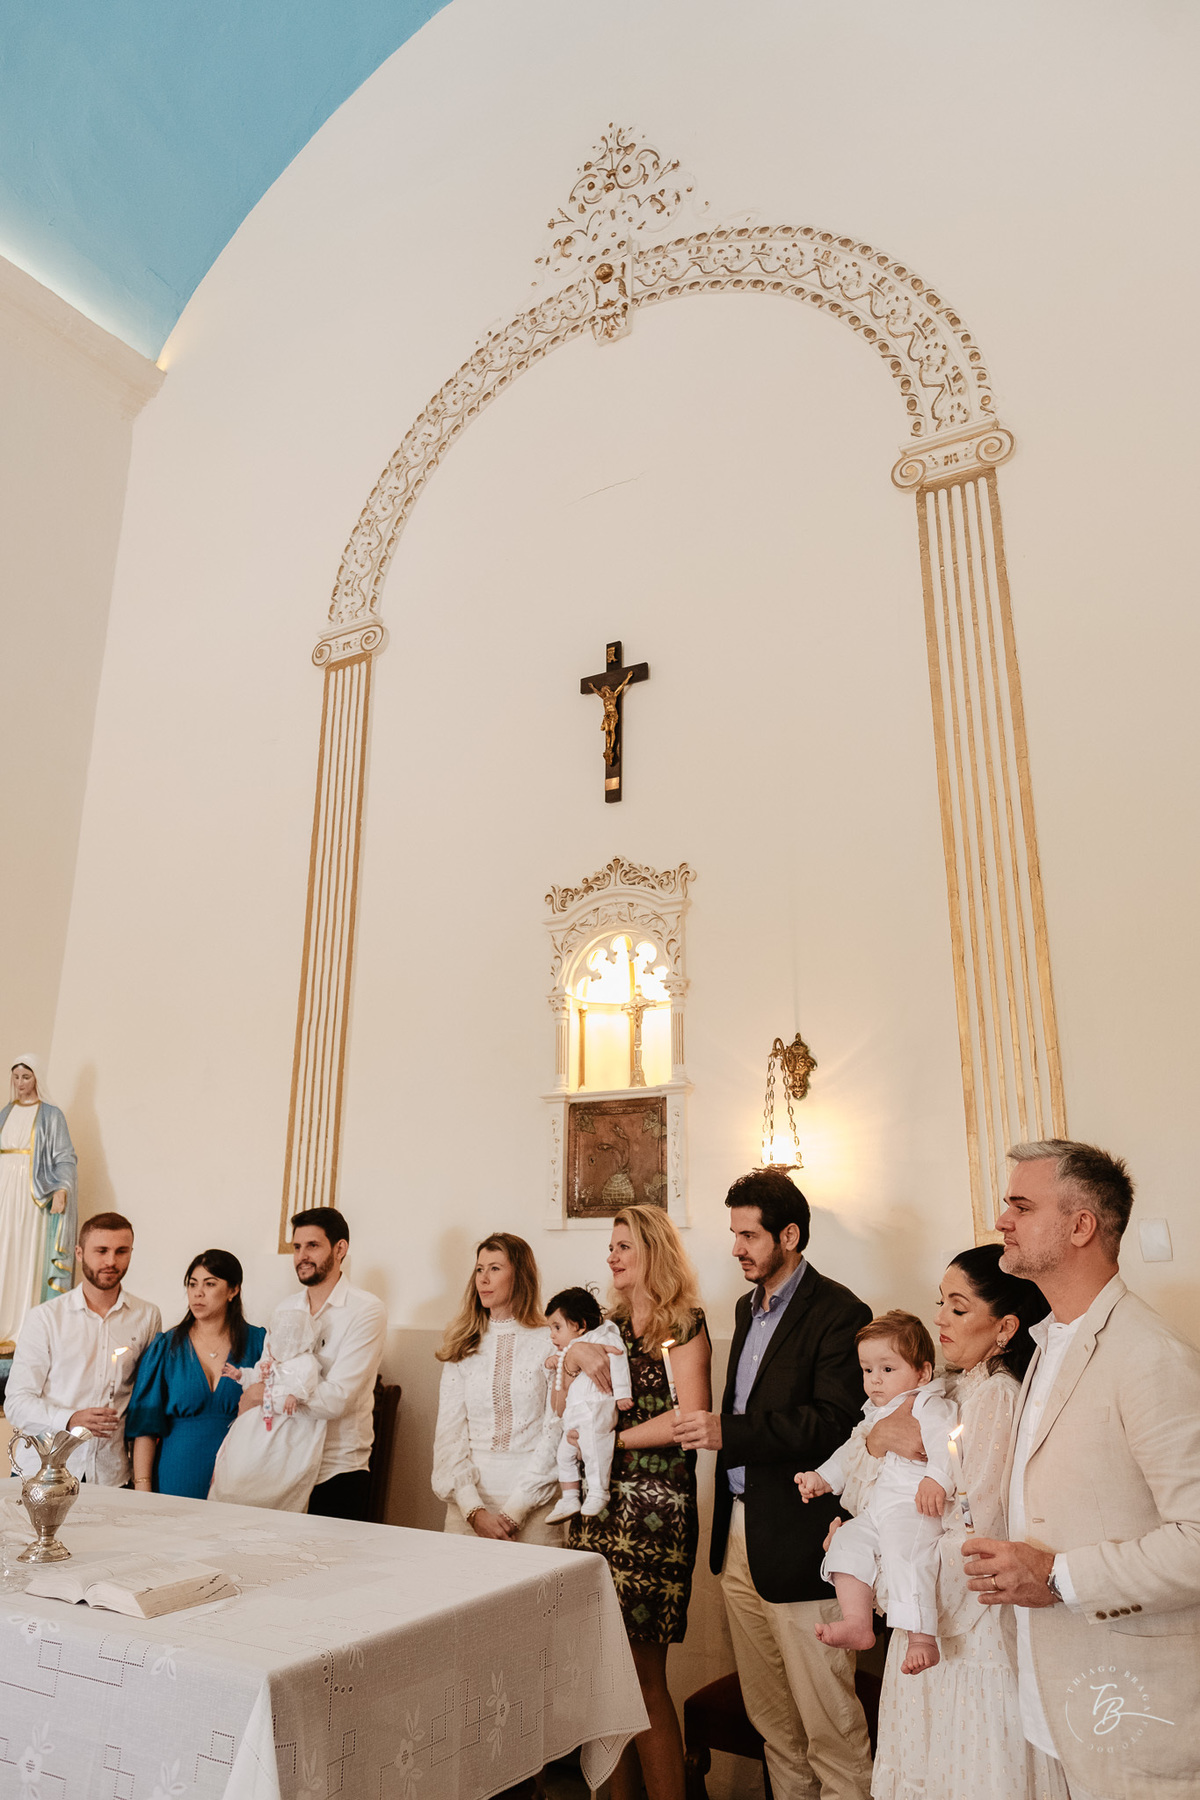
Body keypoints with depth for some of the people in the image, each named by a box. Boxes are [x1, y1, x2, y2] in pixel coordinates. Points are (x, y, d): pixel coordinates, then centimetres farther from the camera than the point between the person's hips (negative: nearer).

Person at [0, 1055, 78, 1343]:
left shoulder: (51, 1115, 0)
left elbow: (65, 1158, -5)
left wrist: (61, 1190, -19)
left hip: (32, 1195, -5)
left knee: (28, 1258, -6)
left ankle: (23, 1331, -4)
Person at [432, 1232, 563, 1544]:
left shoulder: (551, 1343, -4)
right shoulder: (463, 1347, 7)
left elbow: (554, 1435, -6)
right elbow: (448, 1433, 2)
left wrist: (515, 1510, -11)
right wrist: (474, 1509, -9)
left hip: (533, 1507, -2)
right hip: (467, 1507, 3)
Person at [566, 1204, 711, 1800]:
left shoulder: (684, 1324, -5)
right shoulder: (610, 1326, 13)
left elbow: (690, 1416, -15)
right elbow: (565, 1411, 14)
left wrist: (611, 1437, -11)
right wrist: (573, 1357, -5)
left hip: (653, 1510, -6)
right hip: (596, 1504, 6)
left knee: (643, 1673, -1)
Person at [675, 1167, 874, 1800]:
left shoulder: (838, 1313, -14)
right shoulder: (749, 1305, 13)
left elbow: (835, 1424, -22)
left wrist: (730, 1432, -23)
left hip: (799, 1541, -8)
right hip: (739, 1534, 8)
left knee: (827, 1717, 4)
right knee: (768, 1712, 18)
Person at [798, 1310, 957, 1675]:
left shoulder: (929, 1406, -4)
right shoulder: (875, 1415, 27)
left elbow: (945, 1439, -21)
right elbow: (852, 1451, 35)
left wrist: (937, 1479, -35)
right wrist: (823, 1477, 26)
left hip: (915, 1508, -9)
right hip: (874, 1511, 9)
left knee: (906, 1558, -27)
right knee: (847, 1543, -6)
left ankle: (923, 1639, -24)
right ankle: (857, 1624, -8)